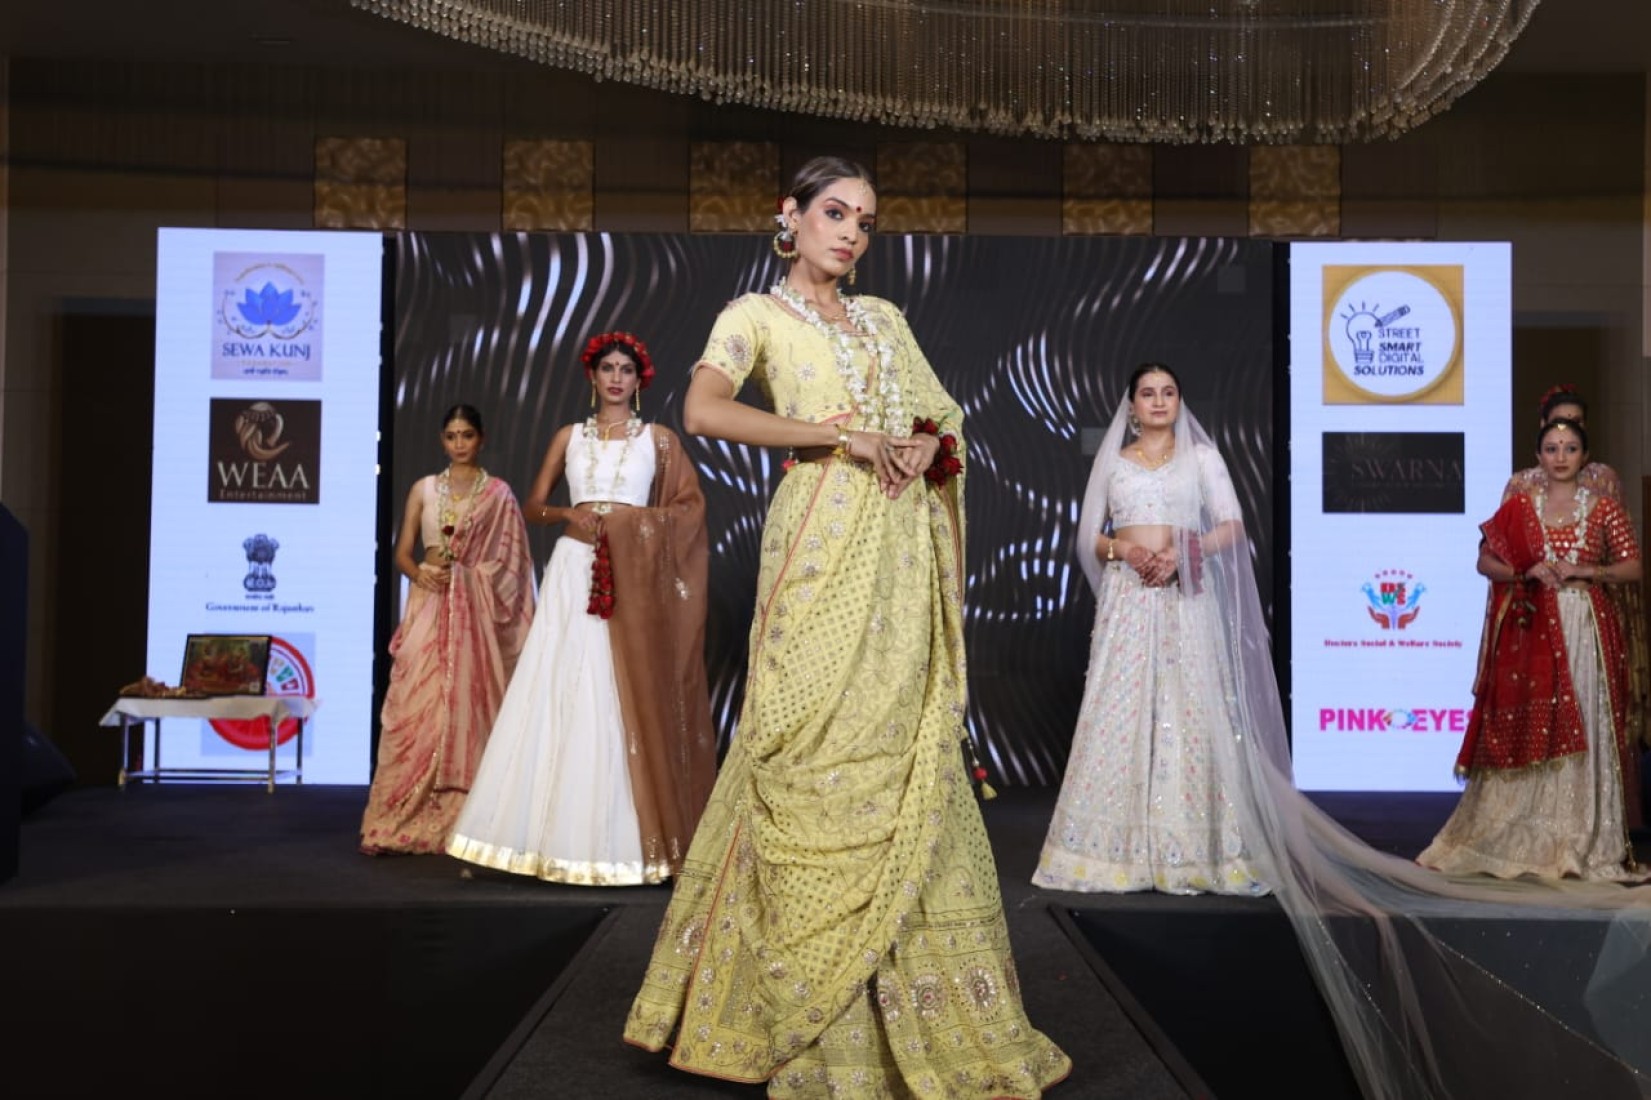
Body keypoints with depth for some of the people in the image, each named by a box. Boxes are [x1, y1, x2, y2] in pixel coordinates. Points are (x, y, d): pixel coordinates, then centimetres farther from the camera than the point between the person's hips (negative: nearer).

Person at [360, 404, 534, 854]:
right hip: (428, 606, 2)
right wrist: (420, 573, -9)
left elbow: (509, 564, 2)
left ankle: (458, 824, 2)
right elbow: (402, 552, 10)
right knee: (416, 706, -4)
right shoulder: (424, 488, 12)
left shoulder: (498, 493, 5)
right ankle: (402, 822, 1)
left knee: (467, 706, -4)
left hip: (475, 613, -2)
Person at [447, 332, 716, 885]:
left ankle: (630, 839, 1)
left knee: (631, 700, -5)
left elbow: (691, 506, 4)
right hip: (575, 572, 2)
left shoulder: (660, 438, 10)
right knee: (565, 695, -4)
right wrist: (568, 514, -7)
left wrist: (640, 524, -10)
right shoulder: (569, 436, 14)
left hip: (636, 577, -1)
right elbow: (534, 505, 13)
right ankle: (566, 834, 1)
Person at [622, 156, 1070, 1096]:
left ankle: (923, 1015, 16)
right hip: (825, 546, -5)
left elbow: (946, 421, 24)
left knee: (909, 768, 6)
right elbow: (704, 410, -13)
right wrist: (842, 436, -15)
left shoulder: (885, 318, 22)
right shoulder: (758, 314, 5)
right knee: (824, 770, -6)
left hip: (903, 557, 5)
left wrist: (928, 446, 0)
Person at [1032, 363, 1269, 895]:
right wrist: (1123, 549, -10)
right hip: (1127, 598, 1)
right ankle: (1120, 849, 0)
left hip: (1184, 598, -1)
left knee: (1188, 711, -6)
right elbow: (1088, 537, 11)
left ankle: (1189, 850, -1)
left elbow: (1233, 526, 1)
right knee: (1121, 712, -4)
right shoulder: (1111, 461, 14)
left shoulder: (1202, 456, 10)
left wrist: (1185, 552, -15)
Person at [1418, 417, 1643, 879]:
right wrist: (1528, 572, -10)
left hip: (1587, 629, 0)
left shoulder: (1604, 508, 6)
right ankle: (1521, 840, 9)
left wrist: (1585, 571, -11)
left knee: (1585, 730, 0)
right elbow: (1485, 562, 6)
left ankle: (1586, 842, 8)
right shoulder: (1517, 507, 6)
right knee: (1527, 729, 1)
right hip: (1532, 630, 0)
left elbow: (1633, 567, 3)